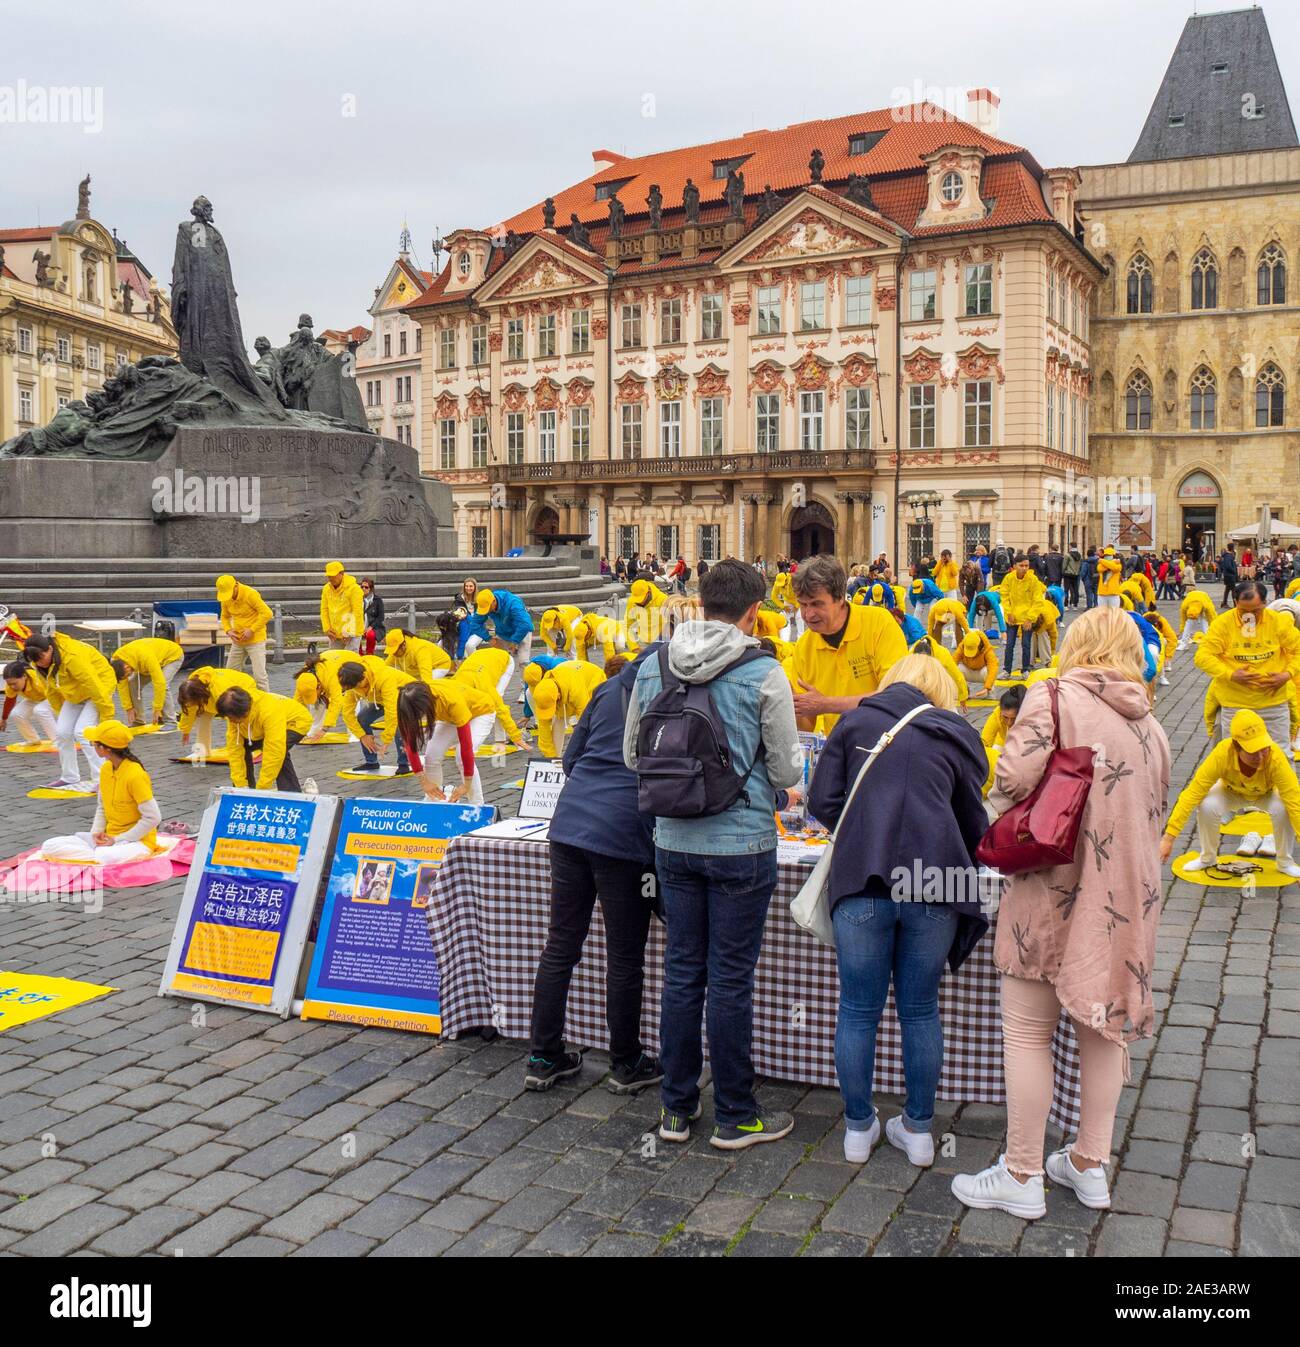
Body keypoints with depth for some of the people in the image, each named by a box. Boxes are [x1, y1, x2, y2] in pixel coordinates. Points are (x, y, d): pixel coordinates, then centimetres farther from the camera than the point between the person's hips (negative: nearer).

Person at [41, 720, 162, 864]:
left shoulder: (135, 775, -20)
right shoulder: (105, 768, 4)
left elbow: (153, 818, -20)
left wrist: (118, 839, -16)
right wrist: (96, 832, -3)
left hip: (137, 840, -9)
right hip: (108, 837, 9)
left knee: (104, 858, -43)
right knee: (50, 846, -8)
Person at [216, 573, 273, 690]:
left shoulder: (250, 594, -18)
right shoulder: (225, 599, 1)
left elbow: (267, 613, -21)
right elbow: (225, 617, 17)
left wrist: (252, 630, -20)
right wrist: (228, 630, -2)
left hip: (256, 640, -7)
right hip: (238, 641, 7)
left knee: (259, 675, -11)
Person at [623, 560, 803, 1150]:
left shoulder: (653, 666, 1)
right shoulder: (762, 673, -12)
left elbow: (632, 755, 9)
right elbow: (786, 771, -6)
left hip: (673, 842, 4)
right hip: (742, 845, -4)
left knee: (682, 971, 14)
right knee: (731, 978, 5)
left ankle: (676, 1108, 25)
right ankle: (735, 1117, 18)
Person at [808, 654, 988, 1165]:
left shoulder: (855, 723, 14)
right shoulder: (957, 734, 16)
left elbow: (822, 804, 8)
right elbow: (975, 826, 19)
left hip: (862, 878, -1)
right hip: (935, 877, 1)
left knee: (858, 1010, 10)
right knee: (921, 1009, 14)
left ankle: (858, 1127, 21)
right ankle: (919, 1129, 24)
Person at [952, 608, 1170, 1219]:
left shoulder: (1054, 697, -10)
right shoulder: (1150, 724, 9)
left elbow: (1014, 778, -22)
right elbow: (1153, 812, 16)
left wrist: (1002, 833, -2)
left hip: (1055, 890, -6)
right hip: (1126, 896, 7)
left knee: (1028, 1032, 3)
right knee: (1105, 1026, 17)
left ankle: (1022, 1177, 11)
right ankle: (1090, 1164, 28)